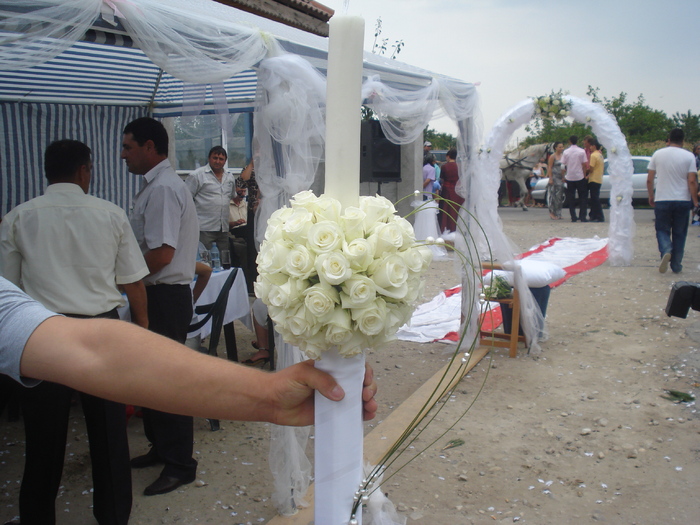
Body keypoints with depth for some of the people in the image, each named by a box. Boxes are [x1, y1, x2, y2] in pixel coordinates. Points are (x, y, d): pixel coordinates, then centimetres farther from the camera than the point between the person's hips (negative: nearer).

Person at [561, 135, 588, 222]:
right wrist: (585, 175, 5)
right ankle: (582, 217, 1)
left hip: (569, 177, 1)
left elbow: (563, 164, 0)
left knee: (571, 198, 7)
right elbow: (584, 165, -4)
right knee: (583, 198, 7)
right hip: (580, 177, -1)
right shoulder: (582, 151, -5)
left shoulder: (565, 152, -2)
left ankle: (573, 217, 5)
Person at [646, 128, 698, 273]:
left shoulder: (658, 154, 1)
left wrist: (651, 196, 14)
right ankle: (676, 265, 14)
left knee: (662, 229, 10)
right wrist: (695, 201, 0)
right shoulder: (689, 156, -3)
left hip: (662, 200, 0)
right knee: (679, 233, 11)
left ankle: (666, 250, -20)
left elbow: (649, 180, 2)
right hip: (683, 200, 0)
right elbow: (692, 181, -9)